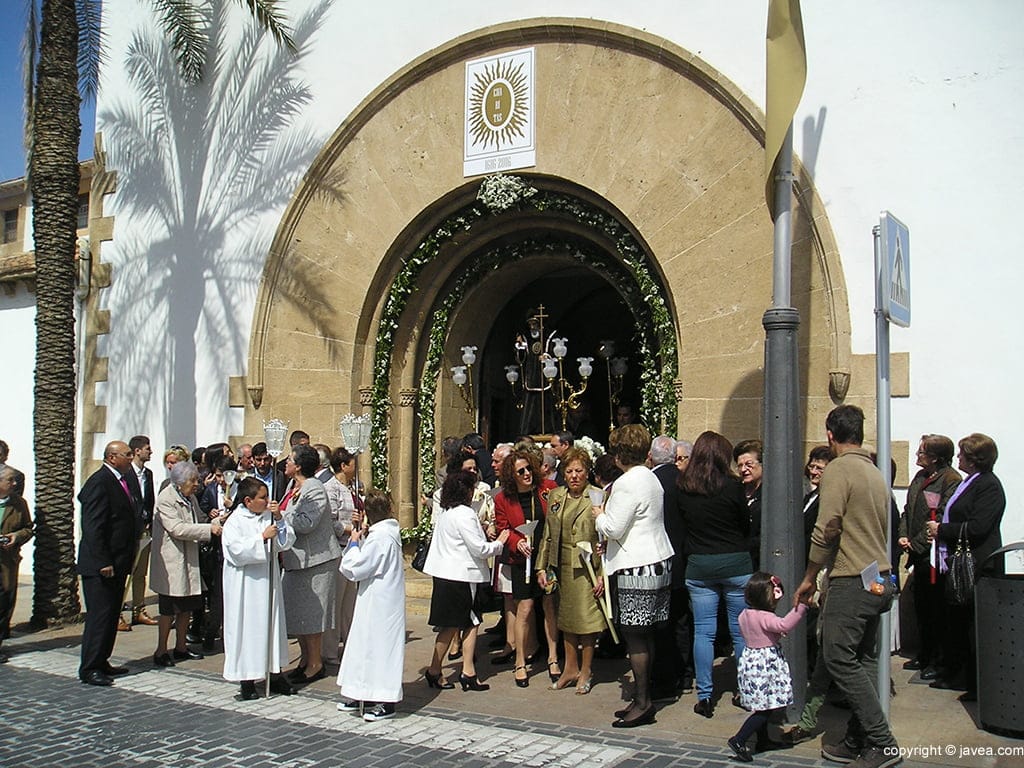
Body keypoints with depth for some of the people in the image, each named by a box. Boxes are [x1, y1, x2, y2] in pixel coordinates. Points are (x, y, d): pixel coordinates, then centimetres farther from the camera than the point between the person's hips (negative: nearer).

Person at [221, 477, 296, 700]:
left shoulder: (269, 516, 5)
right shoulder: (234, 522, -7)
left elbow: (287, 542, 2)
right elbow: (237, 551, -18)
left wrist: (279, 519, -10)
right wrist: (262, 538, -21)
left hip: (268, 581, 5)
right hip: (245, 586, -5)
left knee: (272, 624, 10)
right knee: (247, 629, 0)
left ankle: (275, 674, 20)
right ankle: (246, 681, 9)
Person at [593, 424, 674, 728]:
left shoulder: (627, 483, -16)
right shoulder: (651, 478, 14)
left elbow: (613, 529, -16)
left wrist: (599, 516, 3)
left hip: (637, 569, -10)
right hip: (658, 564, 10)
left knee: (634, 637, -3)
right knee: (645, 636, 13)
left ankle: (642, 702, 2)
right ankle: (643, 698, 19)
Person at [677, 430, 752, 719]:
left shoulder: (683, 488, -3)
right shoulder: (730, 485, -11)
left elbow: (684, 522, 7)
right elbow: (746, 525, -1)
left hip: (698, 565, 2)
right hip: (735, 564, -2)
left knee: (703, 631, 6)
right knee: (741, 631, 9)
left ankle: (704, 696, 9)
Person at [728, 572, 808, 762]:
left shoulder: (744, 615, 7)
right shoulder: (765, 618, -21)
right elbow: (784, 625, -37)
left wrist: (775, 634, 24)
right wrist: (801, 607, -36)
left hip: (750, 661, 9)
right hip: (764, 666, -9)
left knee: (762, 706, 19)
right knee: (765, 708, -5)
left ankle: (763, 741, 27)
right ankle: (739, 741, -7)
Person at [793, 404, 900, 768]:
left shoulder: (838, 470, -11)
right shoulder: (875, 472, 15)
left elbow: (826, 530, -16)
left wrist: (809, 579, -7)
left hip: (851, 581, -9)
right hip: (878, 580, 9)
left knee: (840, 659, -4)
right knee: (862, 661, 11)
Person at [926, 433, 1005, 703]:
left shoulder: (989, 485, -16)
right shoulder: (969, 482, 15)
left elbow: (977, 528, -23)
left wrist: (942, 530, -13)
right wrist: (938, 529, 7)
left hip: (977, 567, -10)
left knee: (975, 628, -3)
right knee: (955, 623, 17)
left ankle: (980, 687, 6)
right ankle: (954, 675, 29)